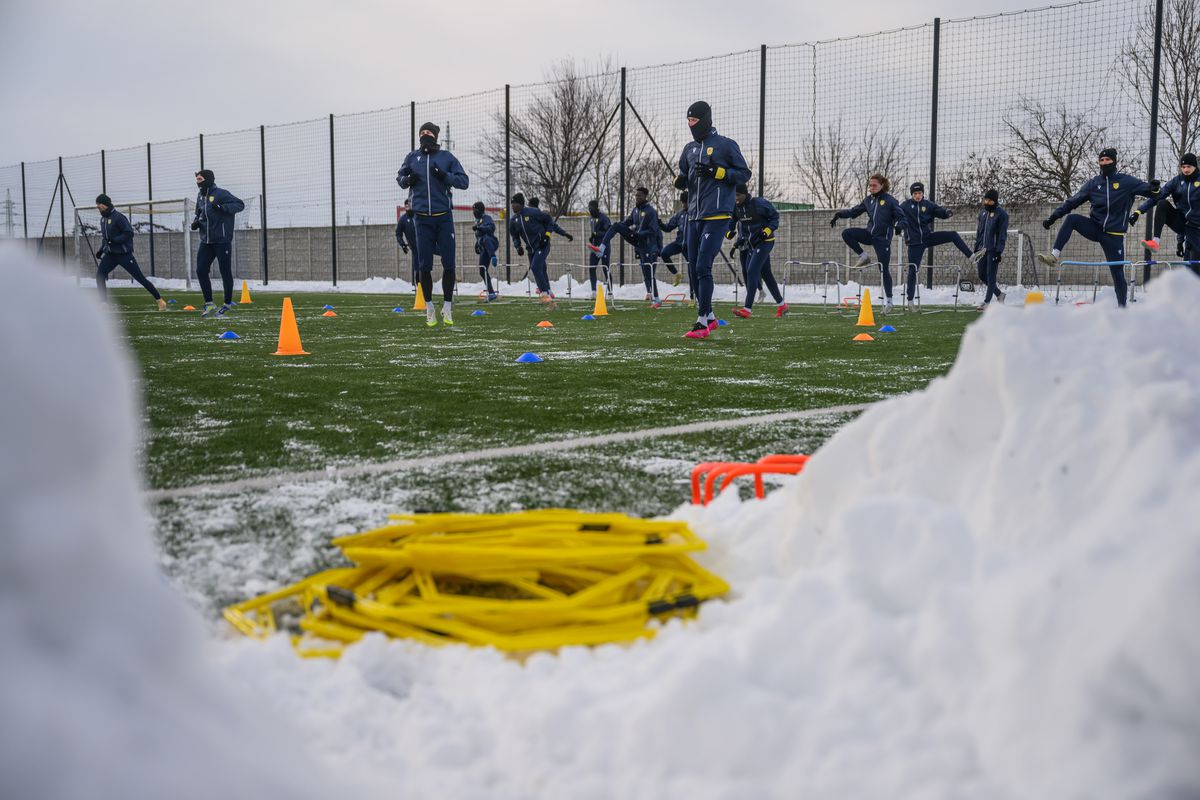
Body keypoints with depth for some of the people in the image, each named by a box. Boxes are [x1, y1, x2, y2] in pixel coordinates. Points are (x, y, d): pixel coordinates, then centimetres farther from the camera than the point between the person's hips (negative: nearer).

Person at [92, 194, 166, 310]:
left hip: (124, 254, -8)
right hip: (110, 254, 8)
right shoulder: (103, 219, 11)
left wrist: (113, 240, -26)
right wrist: (101, 250, 14)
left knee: (140, 278, -6)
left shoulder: (118, 217, -15)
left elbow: (129, 233, -20)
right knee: (99, 275, -4)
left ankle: (160, 300, 0)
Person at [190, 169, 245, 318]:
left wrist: (223, 207, -30)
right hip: (206, 241, 7)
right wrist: (196, 222, 5)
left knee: (225, 272, 2)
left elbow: (240, 204, -17)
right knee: (201, 270, 0)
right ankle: (208, 303, 11)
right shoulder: (200, 197, 12)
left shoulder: (220, 194, -11)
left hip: (222, 240, -7)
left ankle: (227, 304, 15)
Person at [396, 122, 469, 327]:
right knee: (424, 265, 2)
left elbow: (464, 181, -2)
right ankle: (429, 308, 13)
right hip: (423, 219, 1)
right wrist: (407, 180, -4)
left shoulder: (446, 157, 2)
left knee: (449, 264, -2)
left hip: (444, 217, -1)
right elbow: (400, 178, 19)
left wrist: (445, 176, -18)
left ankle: (447, 307, 9)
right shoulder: (412, 157, 7)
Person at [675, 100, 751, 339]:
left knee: (703, 267, -13)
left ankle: (702, 322, -8)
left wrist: (716, 172, -13)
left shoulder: (726, 145, -1)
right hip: (694, 216, 7)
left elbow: (745, 174, -2)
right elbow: (682, 180, 22)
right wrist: (680, 180, -2)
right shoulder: (690, 148, 16)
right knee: (693, 271, 7)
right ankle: (709, 317, 22)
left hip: (717, 216, -7)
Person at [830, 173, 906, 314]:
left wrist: (901, 225, -31)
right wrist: (839, 215, -1)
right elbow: (854, 211, 14)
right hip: (869, 234, 5)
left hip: (883, 239, -5)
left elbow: (901, 217, -8)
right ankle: (863, 257, 1)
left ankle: (888, 300, 7)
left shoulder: (890, 200, -7)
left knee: (884, 269, -4)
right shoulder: (868, 200, 8)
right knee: (847, 234, -15)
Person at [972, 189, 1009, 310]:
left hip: (993, 249, -7)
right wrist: (976, 248, 15)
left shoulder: (1001, 214, -8)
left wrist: (999, 252, -17)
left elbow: (1002, 235, -11)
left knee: (991, 275, -5)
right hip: (982, 249, 7)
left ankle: (987, 302, -2)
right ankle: (999, 294, 25)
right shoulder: (982, 212, 13)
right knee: (982, 275, 8)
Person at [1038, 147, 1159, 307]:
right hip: (1095, 228, 2)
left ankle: (1122, 306, 15)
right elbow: (1072, 202, 5)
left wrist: (1152, 189, -33)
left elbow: (1146, 189, -8)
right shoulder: (1093, 183, 5)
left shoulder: (1126, 181, -2)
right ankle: (1055, 256, -30)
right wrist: (1052, 217, 0)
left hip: (1114, 235, -2)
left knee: (1117, 272, 0)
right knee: (1072, 219, -24)